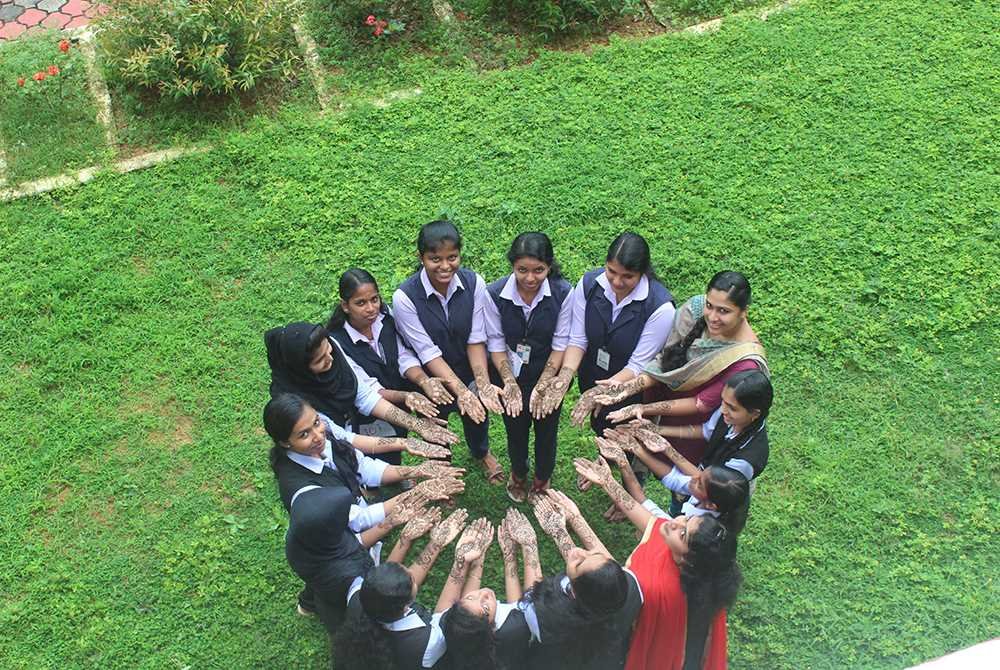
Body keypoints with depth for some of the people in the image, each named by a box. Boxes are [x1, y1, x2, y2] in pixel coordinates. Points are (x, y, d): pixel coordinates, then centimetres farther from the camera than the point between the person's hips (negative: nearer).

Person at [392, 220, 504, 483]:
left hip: (470, 372, 3)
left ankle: (481, 453, 65)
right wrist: (461, 390, -34)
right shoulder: (405, 297, -29)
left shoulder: (474, 283, -22)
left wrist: (483, 385, -29)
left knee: (477, 414, 30)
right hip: (432, 380, -2)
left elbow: (476, 340, -18)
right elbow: (428, 352, -27)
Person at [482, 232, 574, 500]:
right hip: (512, 378, 0)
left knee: (546, 431, 19)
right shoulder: (495, 294, -22)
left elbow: (560, 345, -16)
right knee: (516, 430, 22)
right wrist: (510, 383, -24)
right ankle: (518, 474, 55)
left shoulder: (563, 293, -23)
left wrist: (543, 384, -24)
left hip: (549, 377, 0)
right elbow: (496, 344, -13)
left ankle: (543, 479, 51)